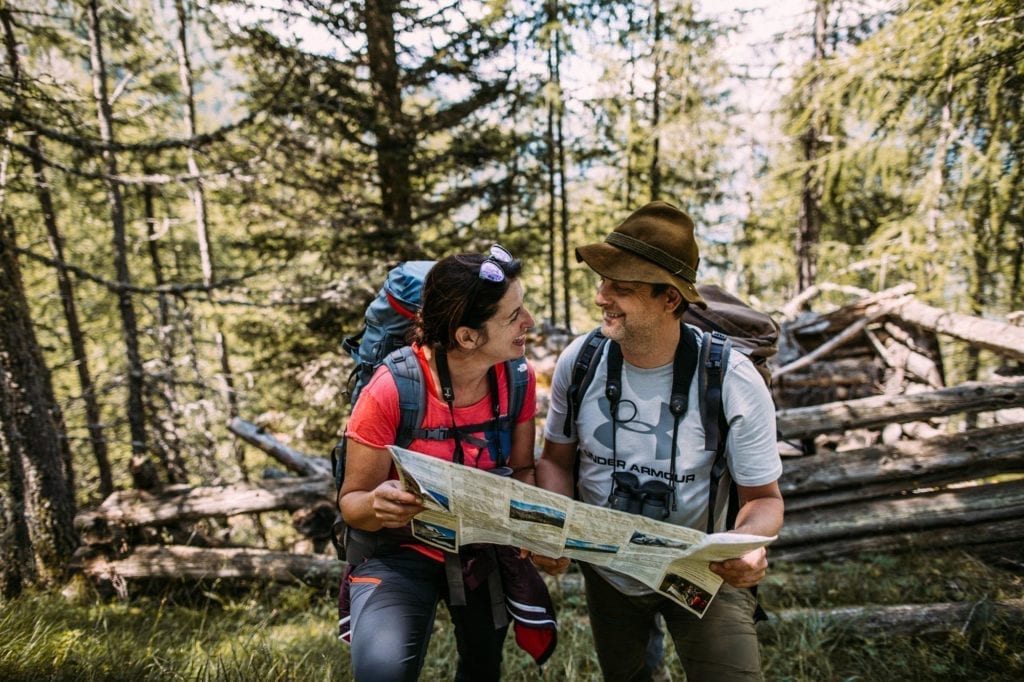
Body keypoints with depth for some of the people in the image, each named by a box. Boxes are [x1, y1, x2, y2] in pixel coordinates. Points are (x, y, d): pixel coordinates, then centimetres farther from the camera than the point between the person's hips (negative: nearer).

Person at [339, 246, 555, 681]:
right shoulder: (392, 391, -29)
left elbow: (522, 470, 0)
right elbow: (352, 500, -18)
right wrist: (377, 505, -41)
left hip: (485, 549, 4)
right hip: (400, 551, -4)